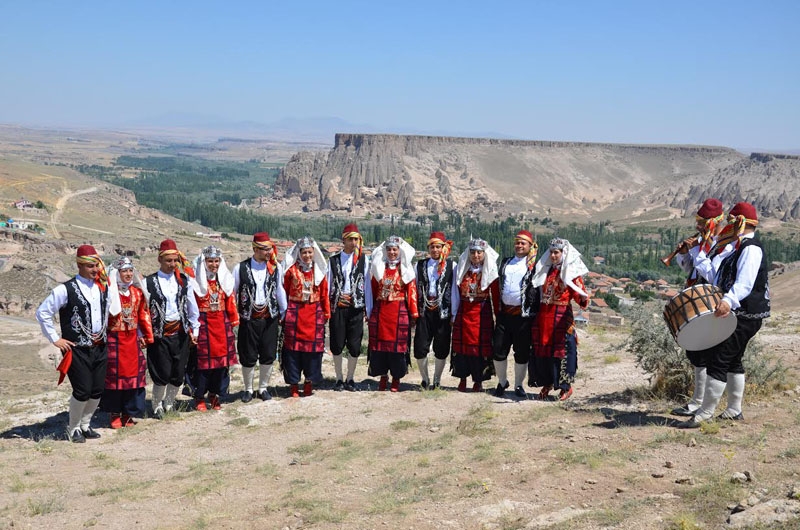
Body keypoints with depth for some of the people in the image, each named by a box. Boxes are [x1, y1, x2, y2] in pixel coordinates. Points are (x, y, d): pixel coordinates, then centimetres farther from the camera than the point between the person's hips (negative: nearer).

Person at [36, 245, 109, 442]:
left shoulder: (102, 287, 6)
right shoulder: (66, 289, -12)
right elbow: (43, 312, -8)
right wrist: (55, 339, -7)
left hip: (100, 347, 6)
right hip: (77, 350, -6)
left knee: (97, 390, 7)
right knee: (83, 391, -7)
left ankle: (85, 424, 27)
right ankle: (73, 428, 15)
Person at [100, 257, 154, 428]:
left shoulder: (137, 292, 7)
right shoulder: (110, 291, -8)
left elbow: (144, 315, 12)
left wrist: (147, 336, 11)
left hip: (133, 340, 5)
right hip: (114, 340, -5)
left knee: (133, 373, 6)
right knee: (114, 375, 2)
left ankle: (128, 413, 18)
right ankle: (114, 414, 14)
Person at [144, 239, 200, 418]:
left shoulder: (184, 280, 5)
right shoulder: (149, 282, -5)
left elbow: (192, 306, 10)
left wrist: (194, 329, 9)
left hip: (180, 332, 3)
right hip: (159, 334, -3)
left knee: (178, 373, 8)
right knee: (162, 373, -4)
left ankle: (169, 403, 29)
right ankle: (157, 405, 18)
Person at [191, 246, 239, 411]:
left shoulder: (225, 279, 10)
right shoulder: (196, 280, -6)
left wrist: (233, 320, 11)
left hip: (222, 324, 5)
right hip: (203, 324, -5)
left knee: (222, 357, 7)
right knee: (203, 360, -1)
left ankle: (214, 394, 21)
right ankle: (199, 397, 12)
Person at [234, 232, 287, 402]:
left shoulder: (275, 268, 0)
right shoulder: (241, 268, -5)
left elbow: (280, 291, 10)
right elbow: (232, 292, 4)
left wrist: (283, 313, 13)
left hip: (270, 317, 2)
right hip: (248, 319, -2)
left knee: (269, 356, 7)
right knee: (248, 357, 5)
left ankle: (263, 388, 24)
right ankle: (248, 389, 23)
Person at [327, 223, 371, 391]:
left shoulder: (363, 259, 4)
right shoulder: (334, 260, 7)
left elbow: (367, 284, 3)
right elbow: (328, 284, 8)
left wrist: (368, 308, 1)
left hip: (356, 307, -1)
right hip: (337, 306, 1)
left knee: (354, 345, 1)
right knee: (337, 344, 3)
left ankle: (350, 378, 15)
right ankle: (339, 379, 16)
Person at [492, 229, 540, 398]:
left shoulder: (534, 265, 1)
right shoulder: (505, 262, 16)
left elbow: (538, 287, -3)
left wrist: (534, 311, -11)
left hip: (523, 315, -4)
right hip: (504, 313, 4)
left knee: (522, 353, 4)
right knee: (498, 350, 4)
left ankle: (518, 385, 18)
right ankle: (502, 382, 22)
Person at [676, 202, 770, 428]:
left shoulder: (751, 249, -16)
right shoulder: (736, 247, 17)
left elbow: (744, 283, -32)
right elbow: (715, 274, 20)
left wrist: (729, 301, -49)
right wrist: (697, 253, 14)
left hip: (745, 316, -11)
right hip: (738, 314, 11)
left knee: (719, 360, -12)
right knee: (733, 361, 19)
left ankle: (705, 414, -11)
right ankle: (734, 410, 30)